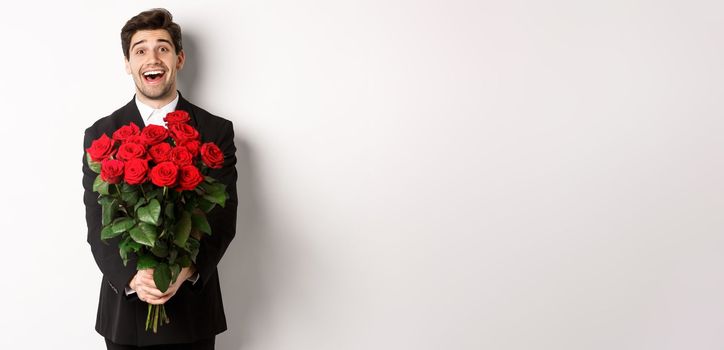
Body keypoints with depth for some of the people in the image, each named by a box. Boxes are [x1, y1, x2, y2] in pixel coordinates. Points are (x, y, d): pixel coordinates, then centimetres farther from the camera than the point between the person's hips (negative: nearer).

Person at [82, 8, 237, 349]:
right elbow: (98, 224, -4)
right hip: (125, 307, 1)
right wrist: (132, 276, -22)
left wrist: (186, 270, -23)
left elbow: (223, 217, -7)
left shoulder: (216, 131, -1)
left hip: (193, 305, 0)